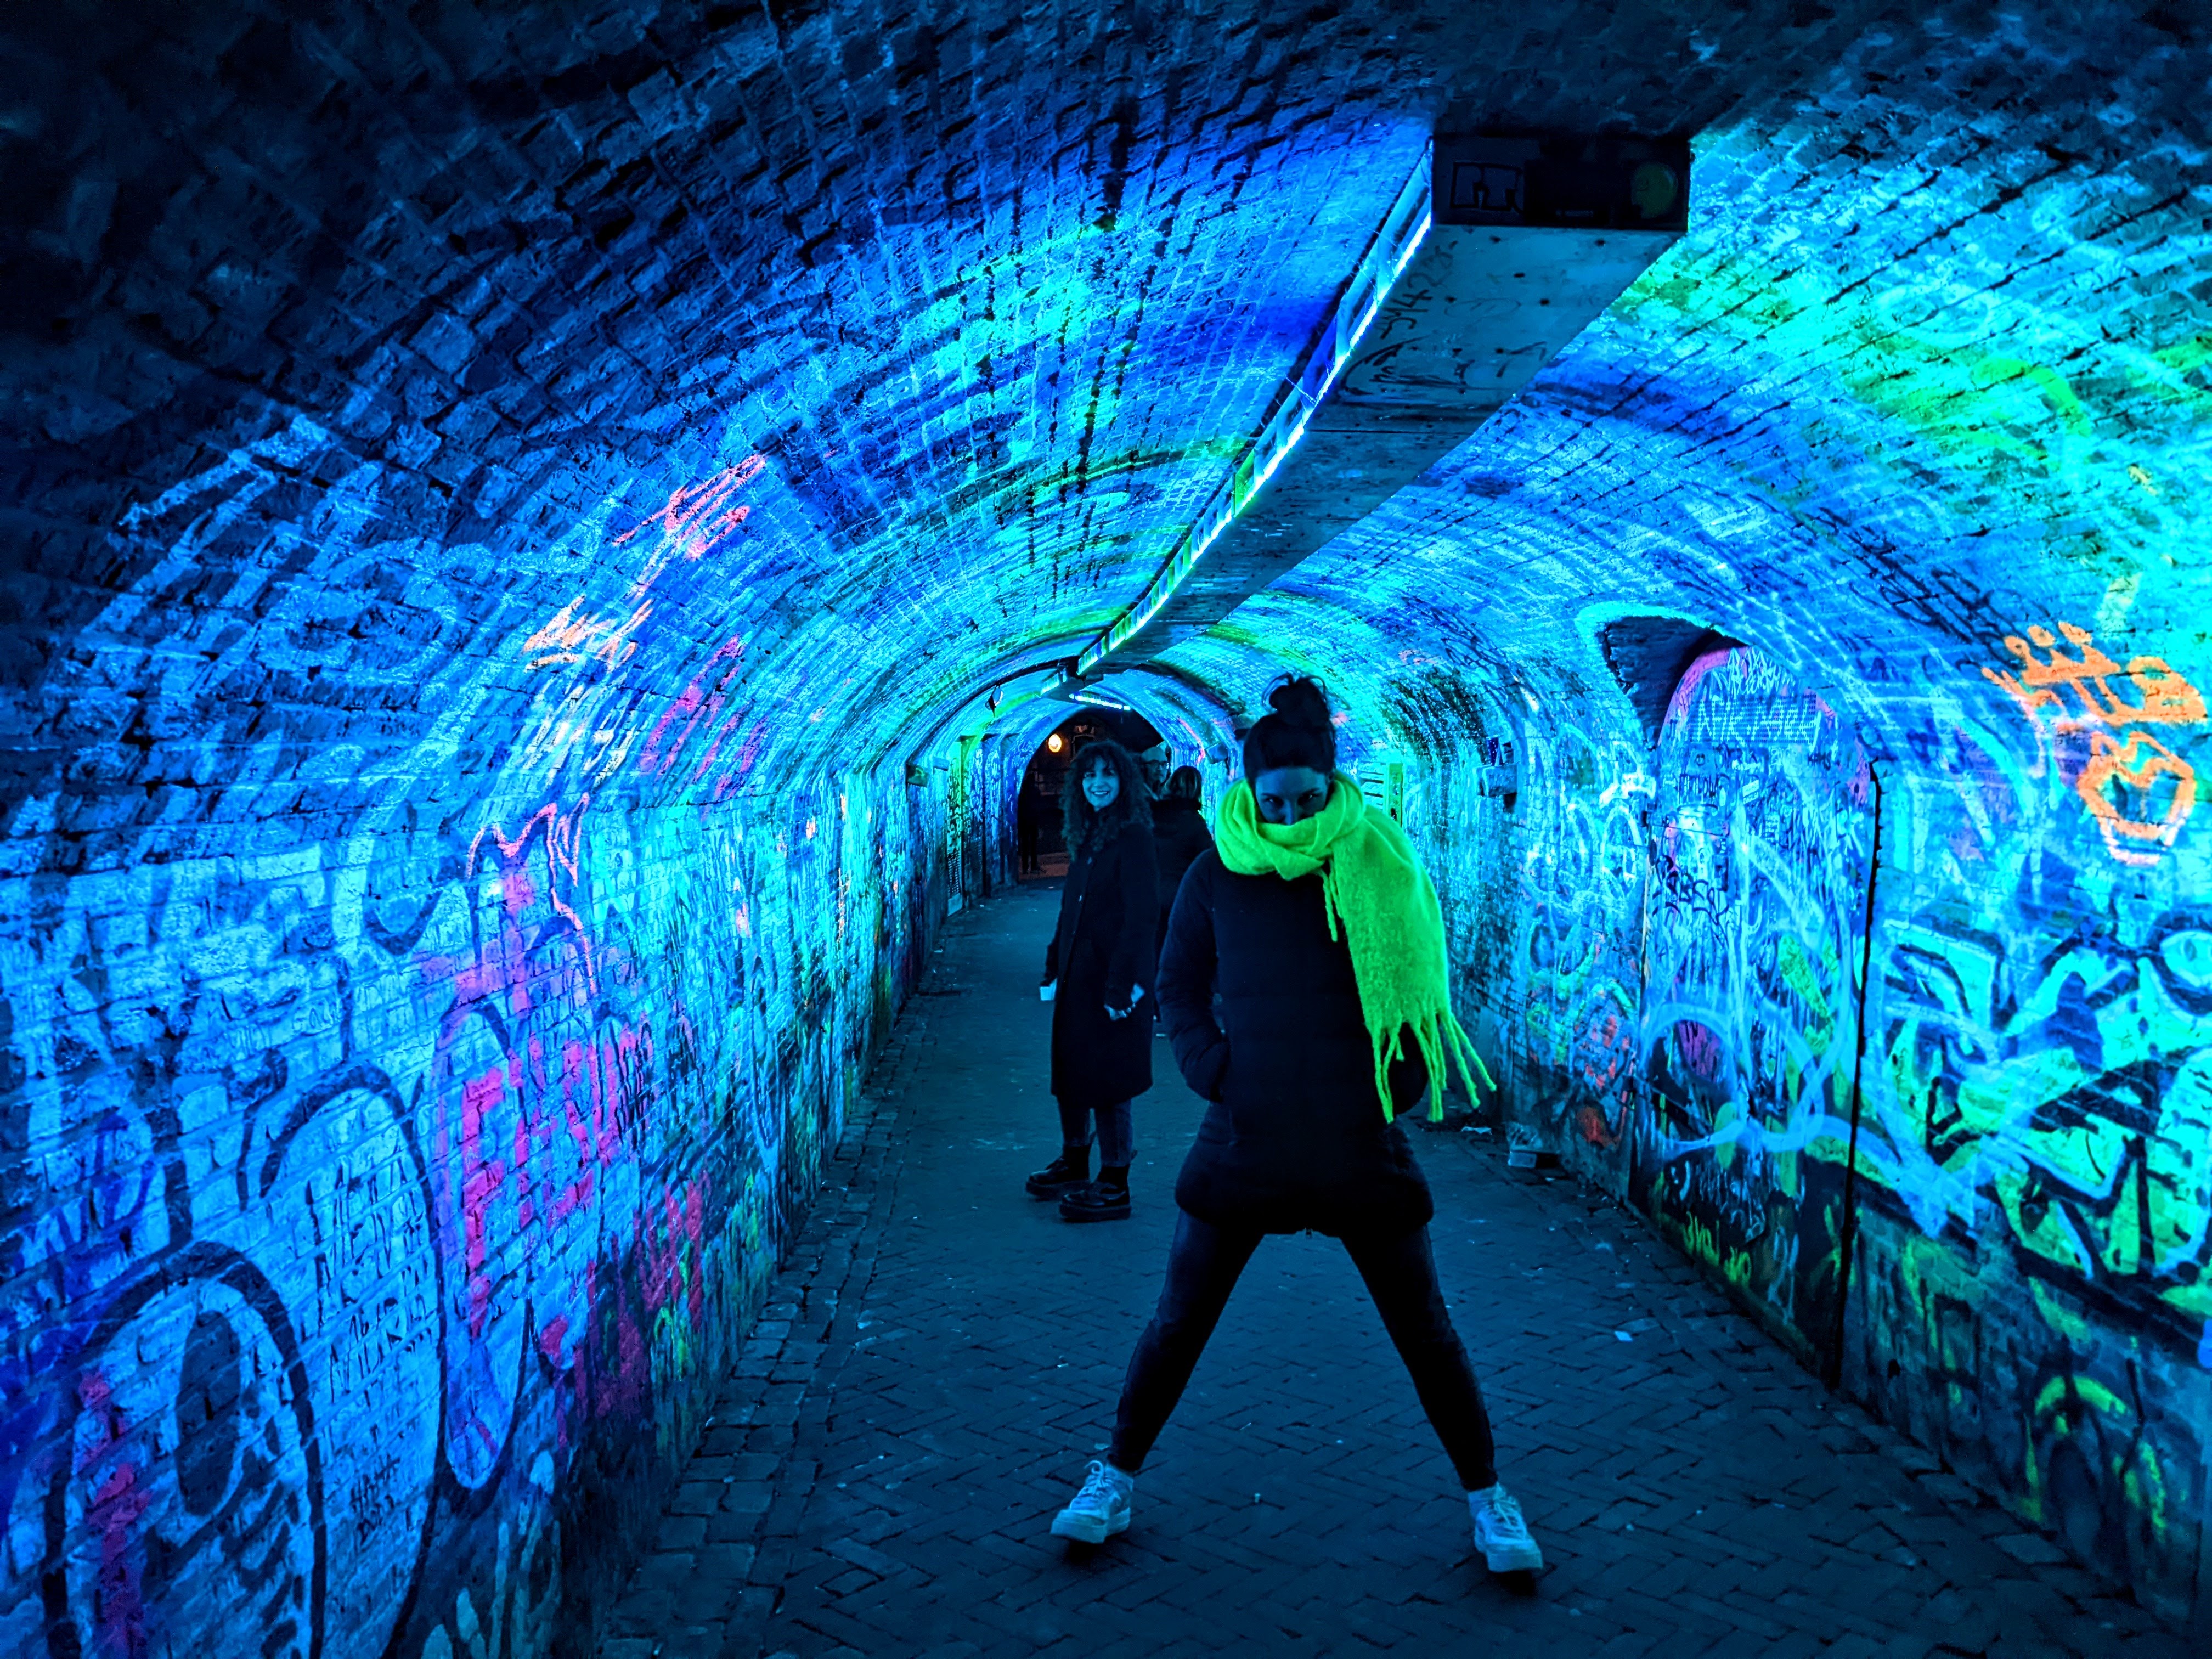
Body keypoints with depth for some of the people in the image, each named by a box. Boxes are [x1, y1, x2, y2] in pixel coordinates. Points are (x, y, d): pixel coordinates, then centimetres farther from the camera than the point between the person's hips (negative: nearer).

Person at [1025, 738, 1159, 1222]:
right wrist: (1055, 964, 11)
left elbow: (1139, 917, -17)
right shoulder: (1086, 838, 11)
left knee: (1106, 1079, -2)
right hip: (1077, 975, 8)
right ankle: (1074, 1164, 29)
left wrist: (1121, 985, -21)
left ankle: (1114, 1186, 8)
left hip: (1112, 976, -8)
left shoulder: (1132, 838, -13)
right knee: (1069, 1071, 14)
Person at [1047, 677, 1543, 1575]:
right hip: (1247, 1142, 0)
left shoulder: (1382, 864, -4)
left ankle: (1485, 1497, 28)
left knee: (1426, 1334, 9)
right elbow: (1179, 988, 8)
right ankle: (1115, 1478, 27)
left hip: (1361, 1146, 0)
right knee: (1177, 1325, 8)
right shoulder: (1217, 875, -3)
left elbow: (1426, 980, 6)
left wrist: (1399, 1083, -3)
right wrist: (1214, 1071, -6)